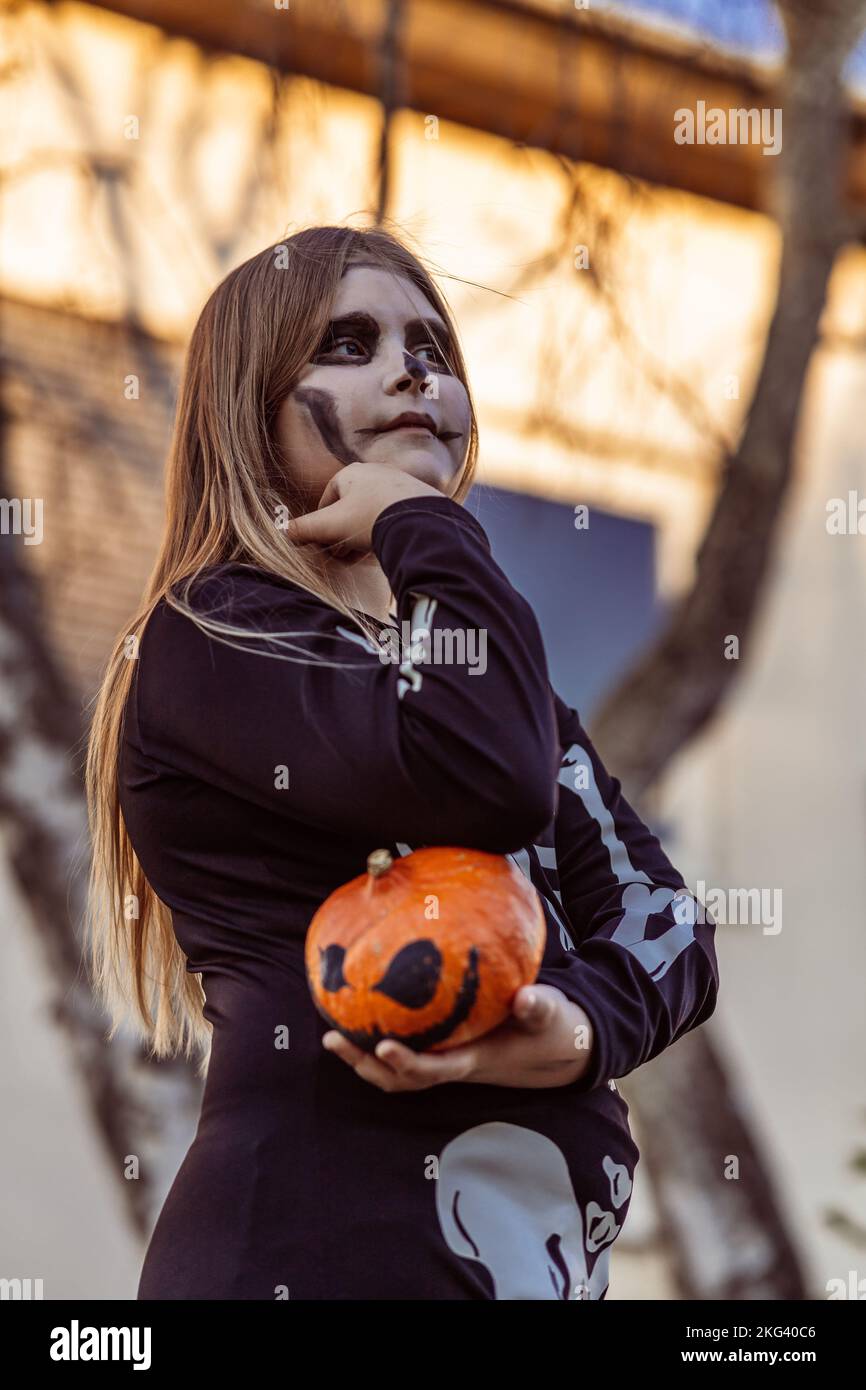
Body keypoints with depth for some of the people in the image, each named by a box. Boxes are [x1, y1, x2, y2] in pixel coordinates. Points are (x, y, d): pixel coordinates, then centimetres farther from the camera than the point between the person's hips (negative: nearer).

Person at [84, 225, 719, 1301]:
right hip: (332, 1252, -7)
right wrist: (425, 524, -8)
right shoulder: (211, 639, -5)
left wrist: (585, 1029, -14)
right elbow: (486, 780, -23)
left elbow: (664, 919, 8)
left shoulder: (453, 654, 19)